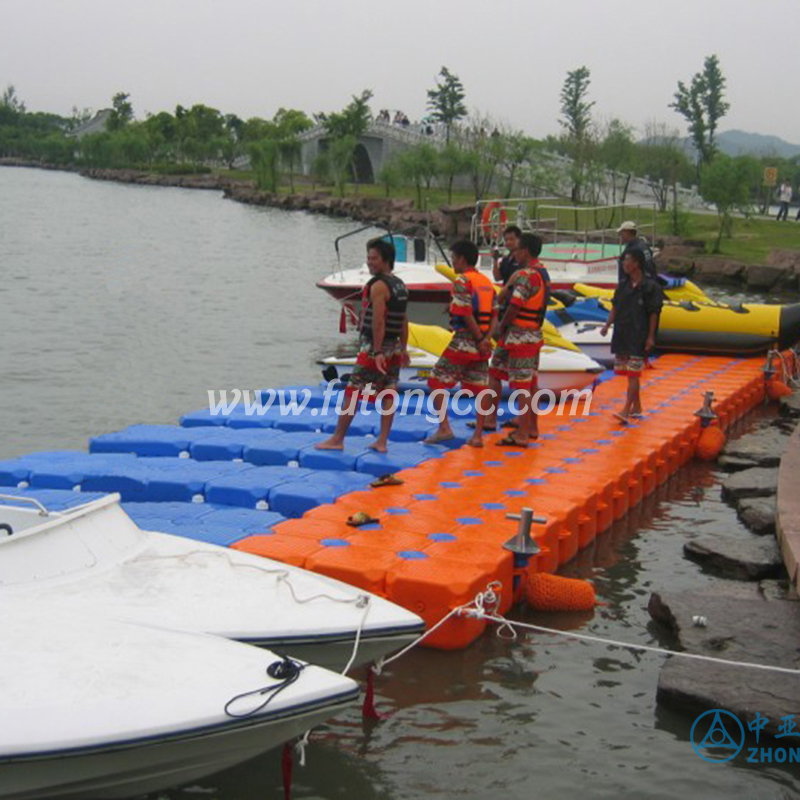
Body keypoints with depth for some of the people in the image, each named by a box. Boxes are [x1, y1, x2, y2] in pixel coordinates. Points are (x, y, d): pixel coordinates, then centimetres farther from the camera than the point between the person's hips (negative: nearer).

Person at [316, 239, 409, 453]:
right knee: (388, 393, 6)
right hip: (394, 347, 8)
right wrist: (403, 348, 19)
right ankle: (382, 441, 7)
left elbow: (378, 320, -21)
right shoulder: (400, 285, 12)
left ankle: (337, 439, 1)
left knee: (352, 392, -2)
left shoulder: (378, 285, -14)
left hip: (374, 347, -8)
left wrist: (377, 352, -24)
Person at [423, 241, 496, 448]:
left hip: (463, 340, -7)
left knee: (437, 382, 1)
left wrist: (479, 339, -11)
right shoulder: (487, 282, 14)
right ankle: (478, 435, 9)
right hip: (481, 343, 7)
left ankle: (444, 428, -6)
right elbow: (494, 314, 8)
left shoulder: (462, 281, -10)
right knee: (479, 388, 9)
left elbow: (466, 314, -17)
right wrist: (487, 339, -2)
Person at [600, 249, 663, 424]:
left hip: (638, 338, -7)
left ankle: (626, 411, -13)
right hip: (621, 335, 7)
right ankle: (637, 408, 24)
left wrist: (651, 337, -9)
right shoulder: (623, 286, 9)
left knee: (633, 375, -8)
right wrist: (607, 325, 1)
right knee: (629, 374, 12)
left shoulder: (650, 287, -9)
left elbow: (654, 313, -7)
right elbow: (615, 308, 14)